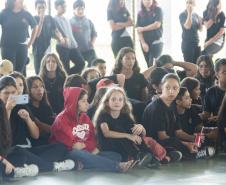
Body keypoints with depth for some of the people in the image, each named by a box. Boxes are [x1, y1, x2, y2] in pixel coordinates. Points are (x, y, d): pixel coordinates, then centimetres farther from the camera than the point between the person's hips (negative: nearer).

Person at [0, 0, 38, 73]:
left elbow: (35, 27, 16)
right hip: (8, 47, -3)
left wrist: (30, 42, 12)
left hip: (22, 48, 3)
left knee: (19, 72, 5)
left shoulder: (26, 14, 3)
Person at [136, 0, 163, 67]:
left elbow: (157, 24, -10)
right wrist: (143, 43, -9)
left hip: (156, 41, -3)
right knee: (148, 64, 3)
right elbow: (138, 29, 2)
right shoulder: (140, 13, 8)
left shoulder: (158, 10, 1)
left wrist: (143, 29, -4)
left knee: (154, 63, -14)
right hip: (145, 42, 3)